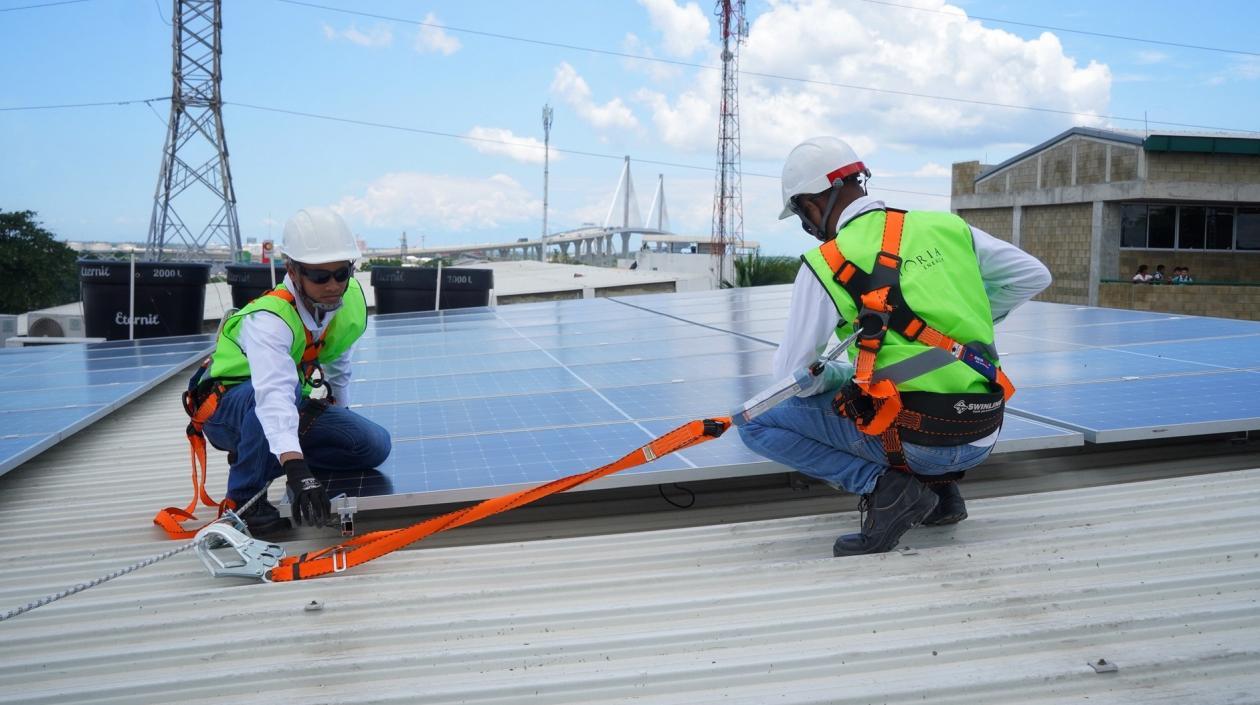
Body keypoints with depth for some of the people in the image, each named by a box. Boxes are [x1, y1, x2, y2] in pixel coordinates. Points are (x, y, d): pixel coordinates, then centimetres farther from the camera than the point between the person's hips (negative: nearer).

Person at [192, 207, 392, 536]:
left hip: (296, 403, 7)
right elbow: (273, 393, -50)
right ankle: (245, 499, -18)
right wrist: (298, 473, -62)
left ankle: (256, 456, 5)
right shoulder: (268, 319, -34)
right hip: (227, 406, -6)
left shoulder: (352, 298, -13)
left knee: (375, 445, -12)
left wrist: (335, 421, 12)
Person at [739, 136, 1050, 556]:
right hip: (983, 436, 6)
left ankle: (882, 487, -5)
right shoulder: (947, 227, 8)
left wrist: (845, 375, 17)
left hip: (919, 441, -6)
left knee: (757, 423, 5)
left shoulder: (826, 265, -6)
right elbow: (1034, 276, 18)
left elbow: (792, 375, -3)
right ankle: (939, 487, 19)